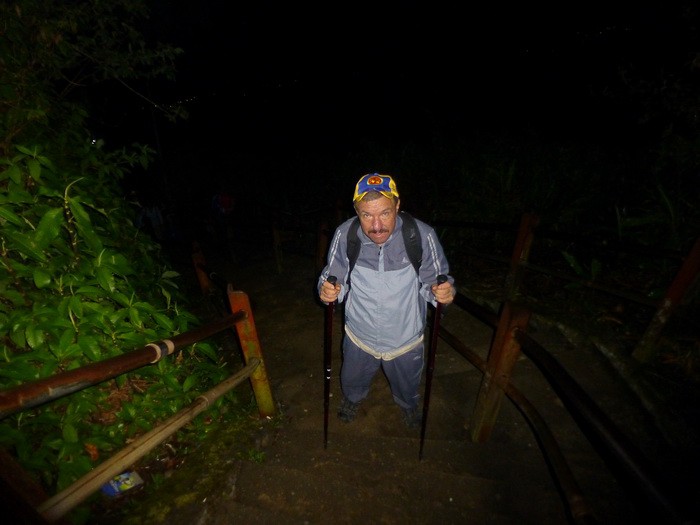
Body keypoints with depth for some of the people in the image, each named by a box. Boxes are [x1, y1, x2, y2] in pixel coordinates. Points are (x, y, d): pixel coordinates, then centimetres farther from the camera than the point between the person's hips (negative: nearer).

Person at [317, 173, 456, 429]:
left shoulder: (423, 235, -26)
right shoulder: (345, 235, -23)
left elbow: (434, 280, -13)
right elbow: (333, 277, -11)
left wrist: (444, 291, -36)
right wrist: (327, 290, -33)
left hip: (406, 339, 0)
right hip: (359, 336, 1)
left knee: (407, 386, 30)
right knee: (352, 381, 30)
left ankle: (408, 404, 68)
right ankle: (352, 398, 68)